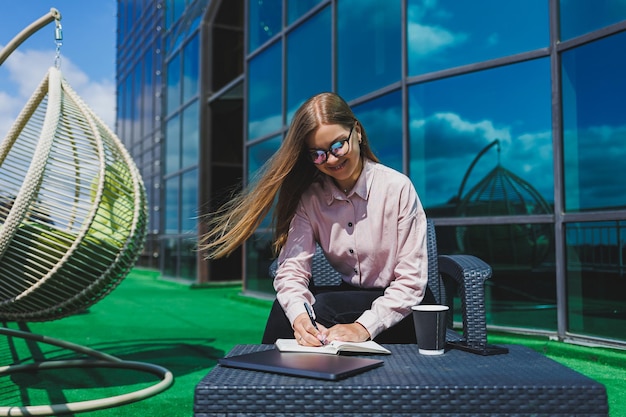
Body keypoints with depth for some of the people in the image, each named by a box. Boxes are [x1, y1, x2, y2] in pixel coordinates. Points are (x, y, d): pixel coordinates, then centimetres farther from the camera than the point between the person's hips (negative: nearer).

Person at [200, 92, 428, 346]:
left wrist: (364, 327, -27)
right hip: (350, 298, 4)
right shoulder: (310, 198, -1)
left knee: (321, 305, -28)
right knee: (287, 307, -23)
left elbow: (411, 280, -15)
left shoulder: (397, 188, -13)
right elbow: (291, 269, -12)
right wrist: (299, 316, -32)